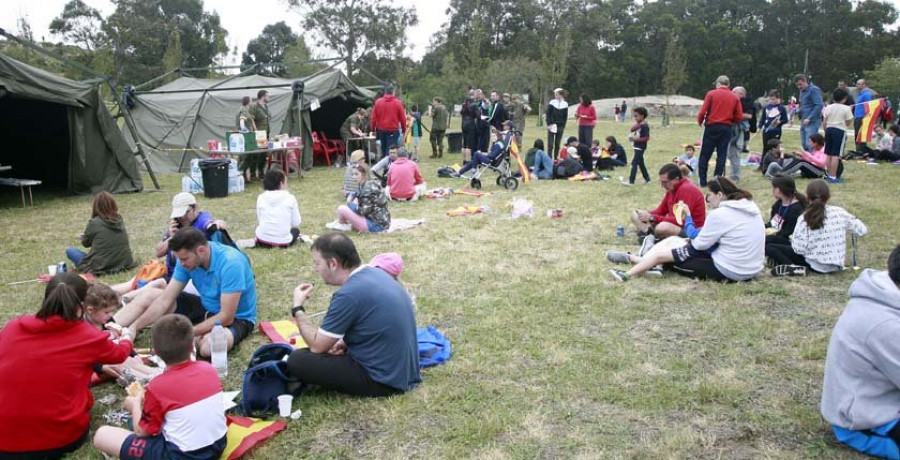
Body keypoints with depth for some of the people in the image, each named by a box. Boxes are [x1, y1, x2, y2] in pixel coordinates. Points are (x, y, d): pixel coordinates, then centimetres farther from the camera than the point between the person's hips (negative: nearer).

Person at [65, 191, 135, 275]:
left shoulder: (94, 223, -11)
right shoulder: (120, 220, 3)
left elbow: (86, 243, 7)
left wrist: (84, 236, 30)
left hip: (101, 268, -4)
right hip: (125, 264, 4)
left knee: (69, 250, 13)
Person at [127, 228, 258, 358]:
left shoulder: (230, 263, -31)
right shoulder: (187, 258, -10)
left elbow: (226, 317, -30)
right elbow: (165, 300, -7)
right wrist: (134, 327, -18)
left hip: (236, 317, -7)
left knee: (208, 347, -39)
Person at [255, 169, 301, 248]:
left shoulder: (261, 197, 1)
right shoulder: (290, 198, -6)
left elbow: (259, 219, 5)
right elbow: (296, 223, -3)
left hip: (263, 239, 3)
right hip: (282, 241, -3)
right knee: (296, 230, 29)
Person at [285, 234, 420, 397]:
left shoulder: (349, 294, -24)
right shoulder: (376, 273, 3)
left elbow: (317, 345, -13)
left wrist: (297, 308, -1)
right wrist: (344, 342, 3)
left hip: (383, 381, -9)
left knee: (296, 360, -9)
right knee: (331, 344, 27)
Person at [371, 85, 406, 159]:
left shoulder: (378, 102, 2)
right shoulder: (397, 102, -5)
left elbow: (374, 117, 3)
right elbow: (402, 118, -3)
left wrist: (373, 129, 12)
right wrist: (404, 129, 9)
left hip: (381, 130, 3)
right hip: (393, 130, -3)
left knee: (383, 149, 16)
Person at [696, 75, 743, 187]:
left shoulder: (711, 93, -3)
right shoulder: (735, 97, 5)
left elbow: (703, 111, -8)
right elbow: (739, 117, 2)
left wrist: (700, 121, 10)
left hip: (711, 127, -2)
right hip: (726, 128, 2)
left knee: (705, 154, 6)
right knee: (722, 155, 9)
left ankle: (702, 181, 6)